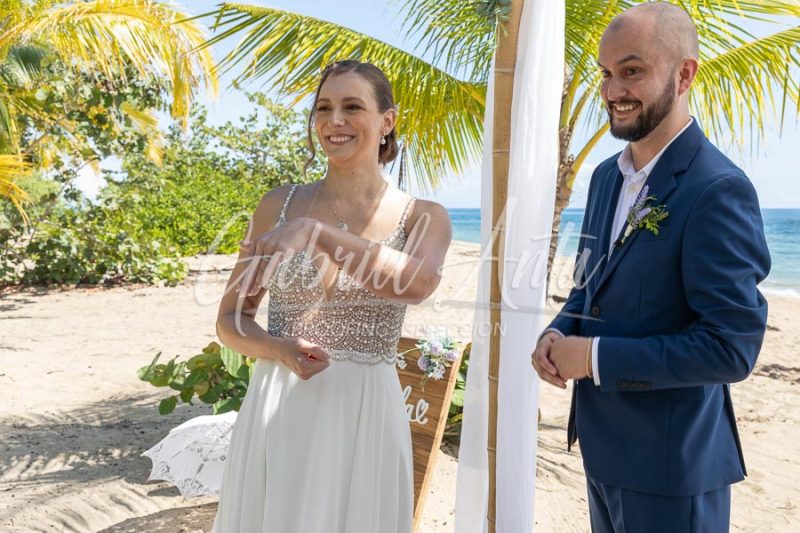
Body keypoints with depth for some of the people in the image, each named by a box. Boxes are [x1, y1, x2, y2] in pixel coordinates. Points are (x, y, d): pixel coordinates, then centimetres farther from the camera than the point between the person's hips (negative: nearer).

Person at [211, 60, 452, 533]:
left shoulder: (423, 216, -3)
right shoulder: (280, 204, 2)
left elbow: (417, 283, -26)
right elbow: (231, 319, 5)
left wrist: (314, 233, -28)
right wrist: (278, 349, -14)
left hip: (364, 415, -1)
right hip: (276, 413, 2)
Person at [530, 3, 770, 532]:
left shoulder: (719, 190, -21)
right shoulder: (607, 175, 4)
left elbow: (732, 347, -23)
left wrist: (596, 356, -21)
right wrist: (557, 335, -6)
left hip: (669, 465, -7)